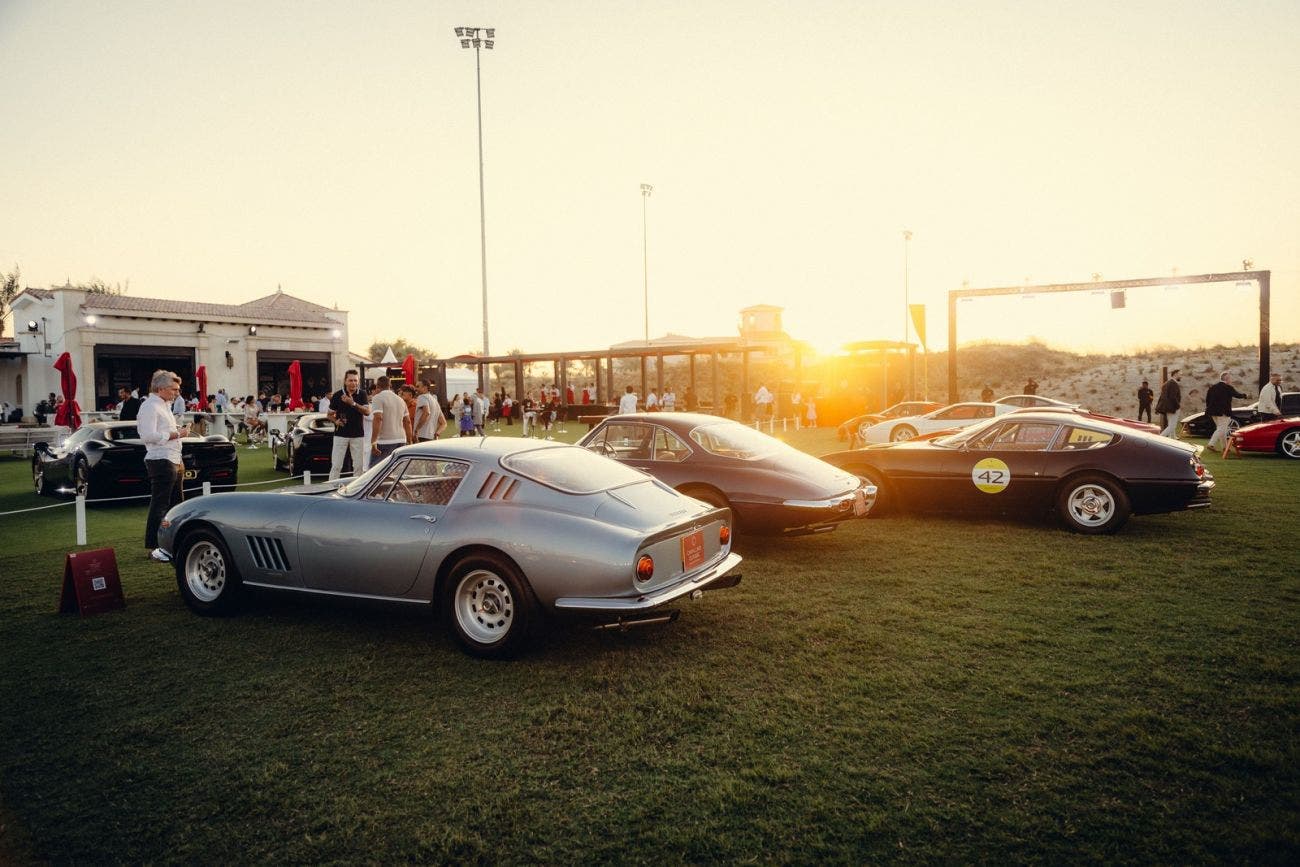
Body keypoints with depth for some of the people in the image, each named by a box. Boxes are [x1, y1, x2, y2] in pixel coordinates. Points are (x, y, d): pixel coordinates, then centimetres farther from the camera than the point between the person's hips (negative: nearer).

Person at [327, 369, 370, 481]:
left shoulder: (362, 394, 2)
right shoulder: (337, 395, 0)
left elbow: (367, 412, -10)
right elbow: (330, 414, 9)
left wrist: (353, 403, -22)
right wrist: (336, 421, -13)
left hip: (358, 435, 1)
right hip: (341, 434, -1)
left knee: (359, 466, 6)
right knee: (336, 465, -3)